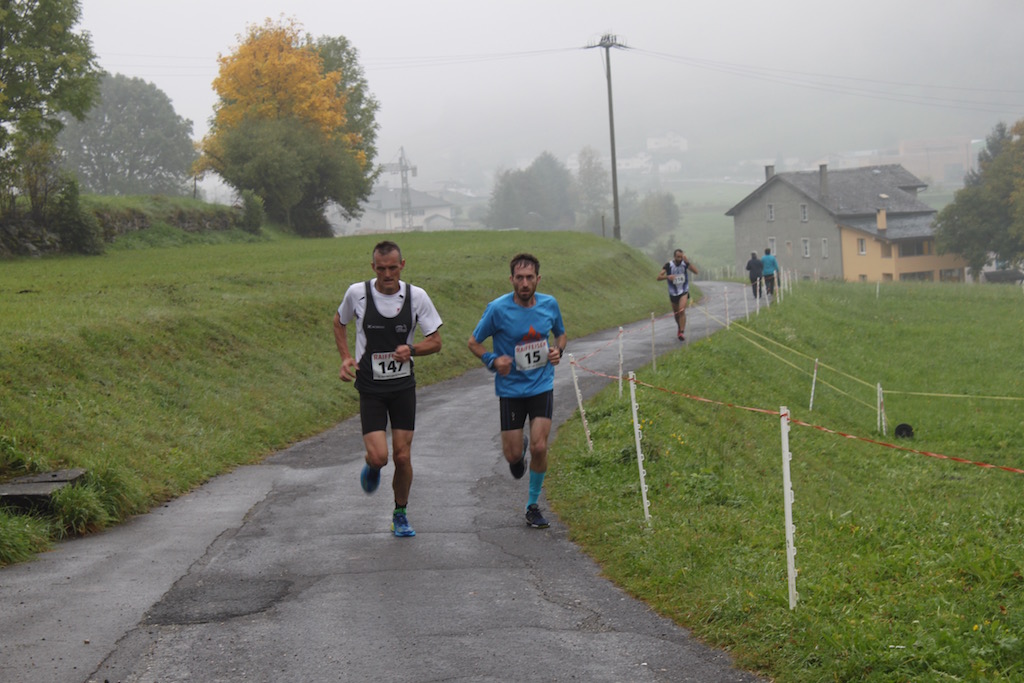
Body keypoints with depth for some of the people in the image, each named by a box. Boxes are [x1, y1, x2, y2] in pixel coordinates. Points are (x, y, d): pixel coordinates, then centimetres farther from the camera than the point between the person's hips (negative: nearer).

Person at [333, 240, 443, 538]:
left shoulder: (416, 296, -6)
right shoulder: (357, 293, -7)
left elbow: (435, 341, 1)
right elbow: (339, 323, 13)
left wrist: (411, 350, -20)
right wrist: (346, 357, -1)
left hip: (403, 387, 1)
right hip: (370, 388, -1)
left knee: (402, 456, 0)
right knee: (378, 455, -13)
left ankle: (400, 515, 22)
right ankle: (372, 468, 25)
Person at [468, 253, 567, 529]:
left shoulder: (549, 304, -3)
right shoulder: (498, 309, -13)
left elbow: (560, 334, 17)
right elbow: (474, 342, -2)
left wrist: (558, 350, -5)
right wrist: (492, 360, -20)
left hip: (542, 386, 1)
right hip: (510, 389, -1)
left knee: (539, 447, -10)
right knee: (513, 455, 2)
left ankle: (533, 504, 10)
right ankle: (519, 449, 42)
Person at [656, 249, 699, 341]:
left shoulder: (685, 264, -10)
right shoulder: (668, 265, -12)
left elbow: (696, 272, -21)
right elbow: (659, 277, -16)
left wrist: (687, 262, -30)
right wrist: (667, 276, -36)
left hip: (684, 292, -1)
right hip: (673, 293, 1)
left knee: (682, 311, -20)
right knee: (676, 313, 14)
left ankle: (681, 332, -21)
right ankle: (679, 327, 43)